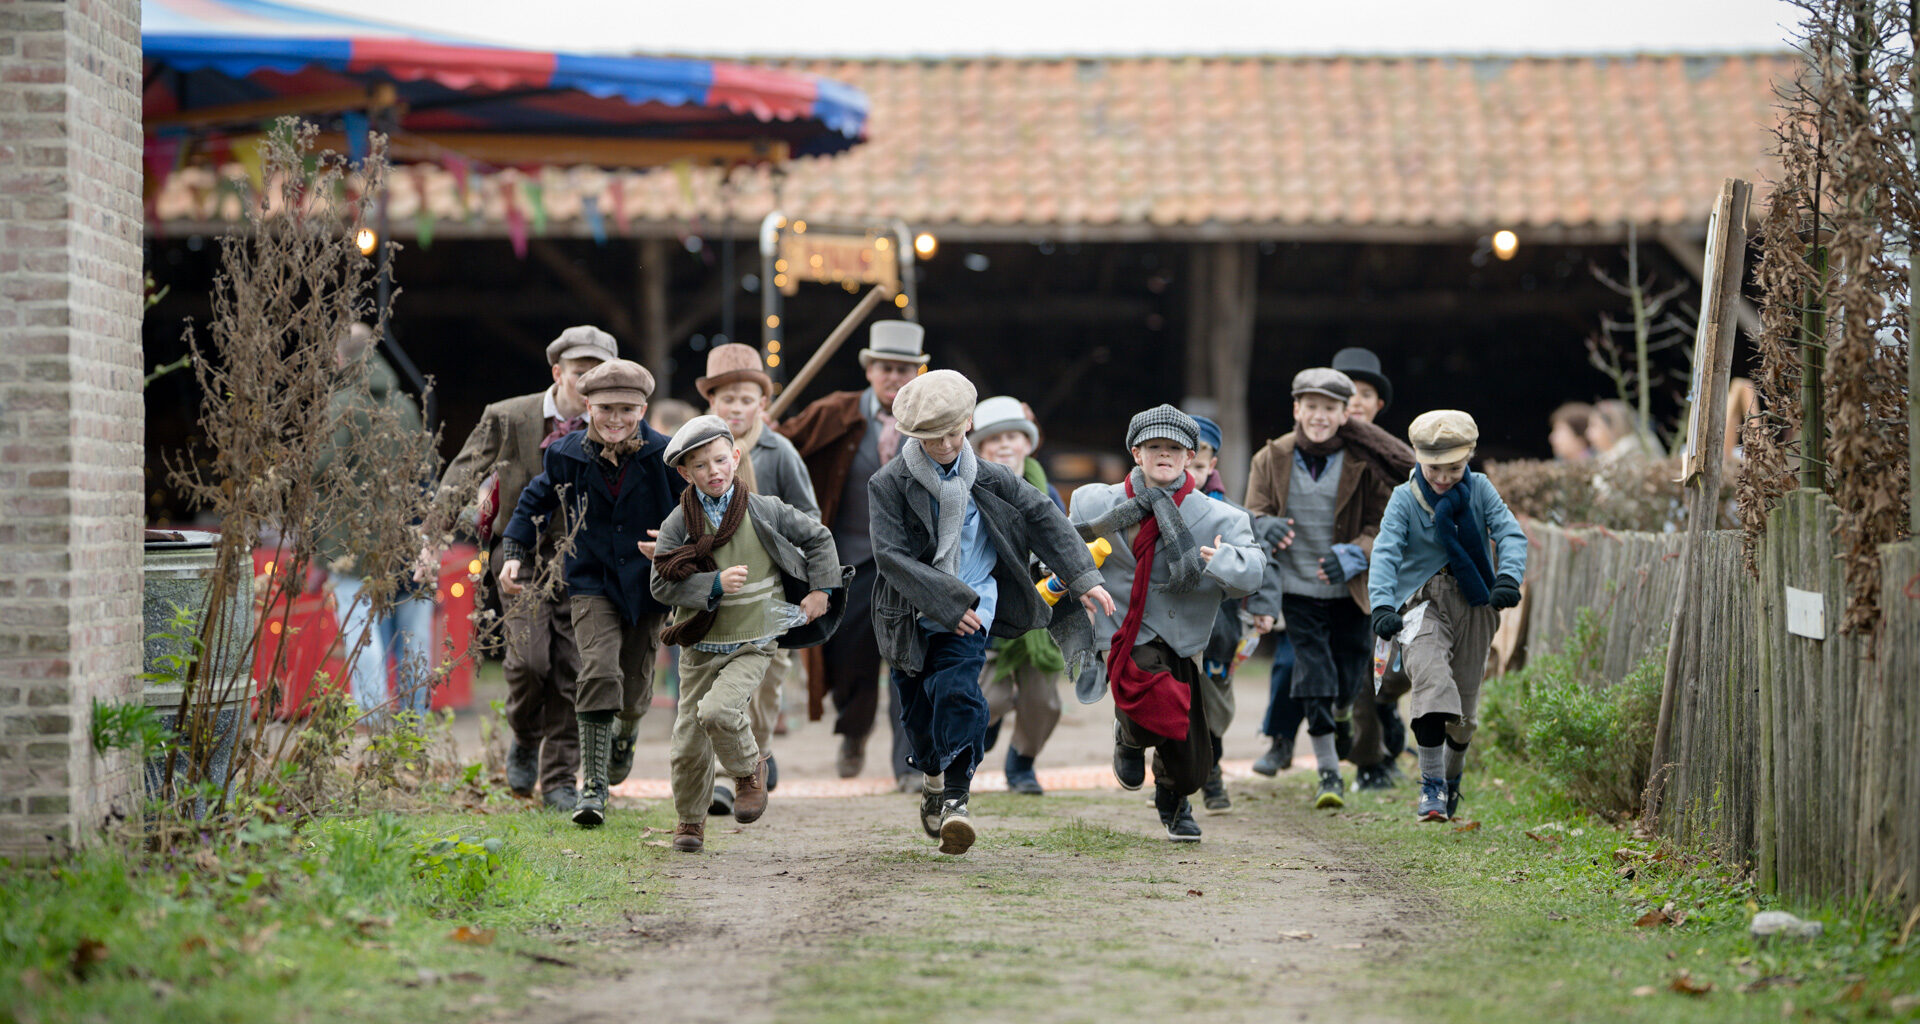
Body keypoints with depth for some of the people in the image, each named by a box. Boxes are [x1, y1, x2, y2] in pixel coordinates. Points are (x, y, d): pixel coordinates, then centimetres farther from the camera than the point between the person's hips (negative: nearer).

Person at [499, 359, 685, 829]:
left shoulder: (665, 457, -12)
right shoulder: (567, 455, -6)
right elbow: (535, 502, 11)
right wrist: (513, 554, 1)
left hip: (648, 585, 0)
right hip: (593, 583, 0)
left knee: (634, 683, 10)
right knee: (599, 672, -20)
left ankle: (624, 735, 49)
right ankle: (592, 786, -17)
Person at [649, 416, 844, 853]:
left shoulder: (765, 511, -3)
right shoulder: (679, 522, -4)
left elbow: (819, 539, 11)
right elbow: (662, 584, -9)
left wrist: (820, 591, 6)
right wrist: (715, 584, -19)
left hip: (753, 644, -2)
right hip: (700, 647, 2)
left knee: (717, 711, -26)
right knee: (689, 743, 4)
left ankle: (749, 769, 4)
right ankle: (690, 820, 28)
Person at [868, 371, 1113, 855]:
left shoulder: (988, 479, 1)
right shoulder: (889, 484, -7)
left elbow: (1043, 519, 8)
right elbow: (890, 555, -14)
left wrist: (1083, 578, 0)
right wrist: (947, 602, -19)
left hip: (969, 614, -1)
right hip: (911, 615, 1)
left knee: (958, 690, -23)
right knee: (916, 711, 10)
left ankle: (955, 796, -19)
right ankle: (934, 773, 40)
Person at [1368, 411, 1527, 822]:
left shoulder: (1479, 490, 2)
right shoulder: (1405, 499, -4)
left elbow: (1510, 533, -7)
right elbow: (1385, 552, -14)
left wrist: (1508, 577, -29)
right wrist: (1382, 604, -31)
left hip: (1474, 603, 3)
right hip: (1423, 603, -3)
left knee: (1465, 706, 9)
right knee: (1432, 683, -27)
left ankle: (1451, 779, 37)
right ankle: (1431, 787, -21)